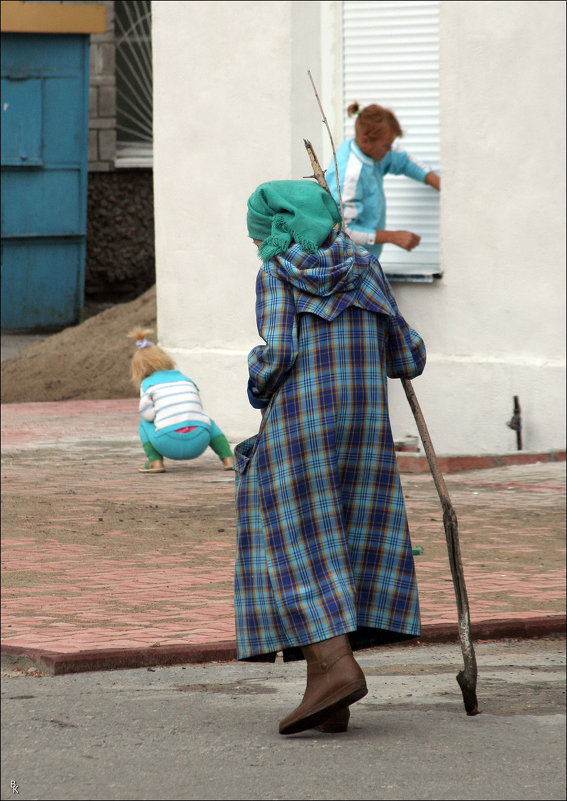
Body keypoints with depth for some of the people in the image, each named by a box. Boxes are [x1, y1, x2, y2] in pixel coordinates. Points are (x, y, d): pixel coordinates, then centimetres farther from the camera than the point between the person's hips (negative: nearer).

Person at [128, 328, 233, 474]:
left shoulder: (148, 384, 12)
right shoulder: (186, 379, 24)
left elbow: (147, 414, 3)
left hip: (170, 445, -3)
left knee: (145, 423, 25)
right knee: (209, 422, 38)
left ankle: (155, 461, 7)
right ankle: (227, 458, 18)